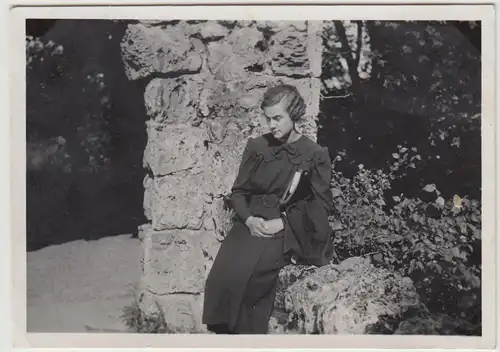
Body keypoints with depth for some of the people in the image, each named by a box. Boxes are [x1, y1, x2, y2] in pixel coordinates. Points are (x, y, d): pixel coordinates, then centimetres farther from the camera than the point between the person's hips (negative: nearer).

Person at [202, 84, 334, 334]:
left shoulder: (315, 155, 2)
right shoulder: (256, 146, 13)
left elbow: (321, 206, 0)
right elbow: (238, 191, 14)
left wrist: (282, 222, -13)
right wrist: (249, 219, -7)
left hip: (288, 232, -4)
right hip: (251, 224, 4)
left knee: (242, 273, -28)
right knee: (221, 275, -23)